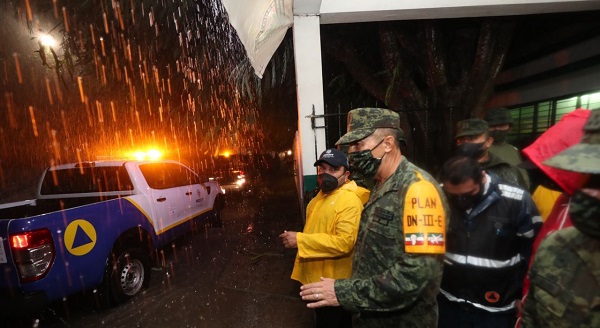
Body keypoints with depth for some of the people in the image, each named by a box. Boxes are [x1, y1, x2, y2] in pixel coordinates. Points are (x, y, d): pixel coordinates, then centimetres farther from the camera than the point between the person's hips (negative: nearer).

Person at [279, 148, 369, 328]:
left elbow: (344, 242, -32)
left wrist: (300, 240, -31)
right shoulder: (322, 195, 8)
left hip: (333, 283, -9)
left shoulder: (350, 200, -22)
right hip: (315, 277, 9)